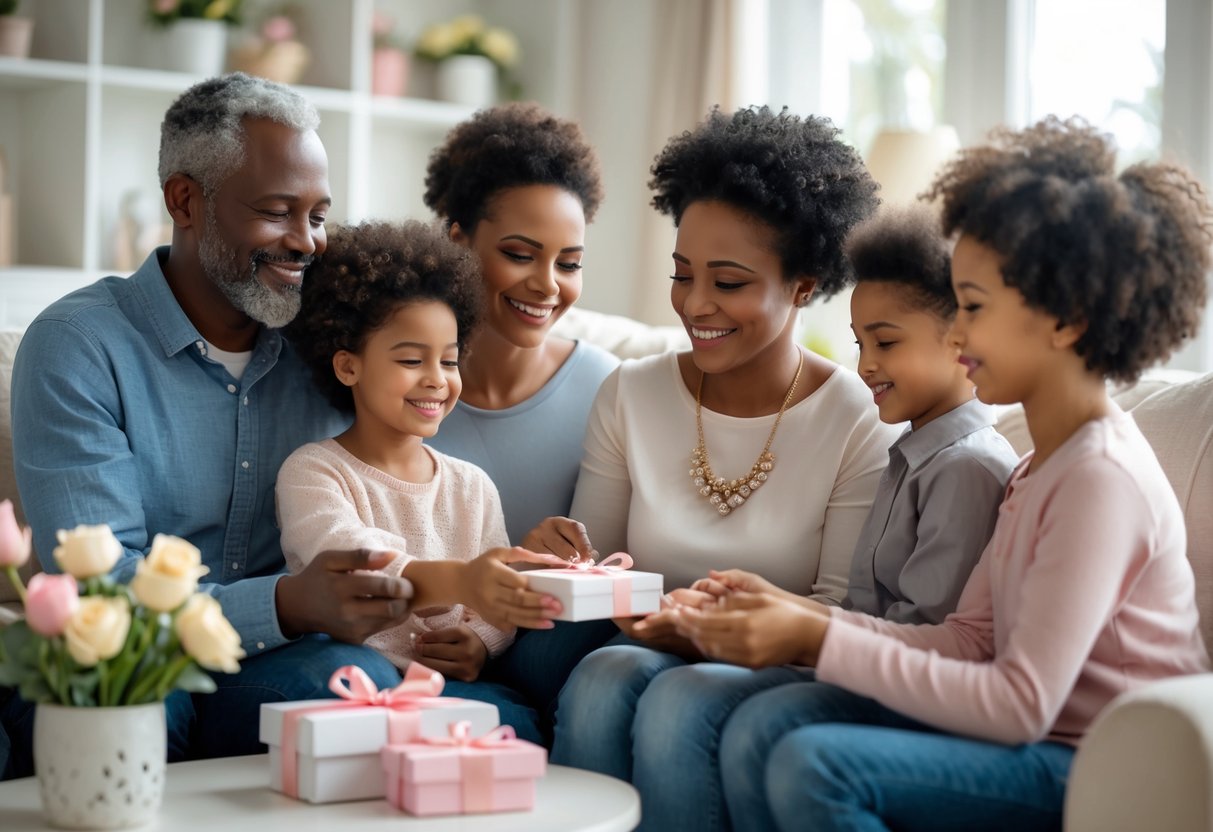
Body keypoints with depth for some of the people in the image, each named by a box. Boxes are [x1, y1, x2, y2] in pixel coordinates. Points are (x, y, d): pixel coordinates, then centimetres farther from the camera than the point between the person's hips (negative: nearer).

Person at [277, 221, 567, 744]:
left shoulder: (472, 486, 17)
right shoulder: (312, 472, 0)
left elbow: (501, 601, 13)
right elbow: (344, 558, -21)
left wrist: (480, 642, -13)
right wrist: (458, 581, -40)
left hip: (447, 683, 5)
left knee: (515, 721, -26)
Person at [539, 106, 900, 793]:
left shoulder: (862, 424, -6)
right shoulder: (629, 396, 6)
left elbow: (843, 608, -9)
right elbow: (595, 564, 9)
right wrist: (565, 557, -15)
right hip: (643, 654, 3)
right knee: (605, 673, -31)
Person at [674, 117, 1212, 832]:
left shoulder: (1102, 479, -17)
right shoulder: (1045, 464, 14)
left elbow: (1019, 704, -22)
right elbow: (972, 639, 10)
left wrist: (821, 642, -18)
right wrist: (807, 620, -1)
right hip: (1042, 749, 9)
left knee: (817, 765, -26)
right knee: (763, 726, -6)